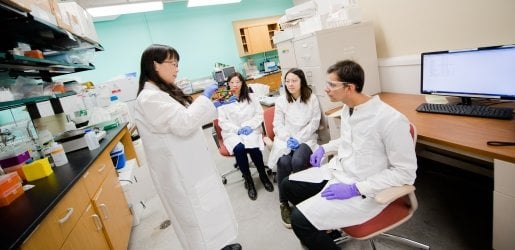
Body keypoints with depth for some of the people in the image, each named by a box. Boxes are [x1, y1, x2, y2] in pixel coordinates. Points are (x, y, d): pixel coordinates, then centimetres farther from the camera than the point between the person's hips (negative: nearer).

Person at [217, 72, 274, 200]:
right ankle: (248, 181, -11)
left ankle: (263, 176, -3)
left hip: (250, 130, 1)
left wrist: (250, 126, -10)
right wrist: (237, 129, -15)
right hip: (232, 132, -1)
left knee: (254, 148, -30)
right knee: (239, 149, -32)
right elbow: (222, 122, -2)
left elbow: (259, 114, 6)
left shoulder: (251, 97, 9)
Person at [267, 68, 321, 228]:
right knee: (284, 163, -29)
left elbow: (314, 123, -1)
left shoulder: (311, 98, 3)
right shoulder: (281, 100, 7)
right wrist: (288, 139, -14)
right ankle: (283, 203, -11)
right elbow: (278, 124, 3)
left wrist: (299, 139, -11)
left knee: (298, 161, -32)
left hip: (306, 139, -1)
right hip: (285, 139, 1)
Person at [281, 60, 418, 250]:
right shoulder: (347, 108, 2)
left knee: (300, 219, -18)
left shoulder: (391, 120, -24)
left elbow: (406, 172, -18)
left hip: (365, 191, -8)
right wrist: (324, 148, 8)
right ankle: (319, 225, 27)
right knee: (288, 185, 7)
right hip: (338, 170, 8)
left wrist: (355, 189, -22)